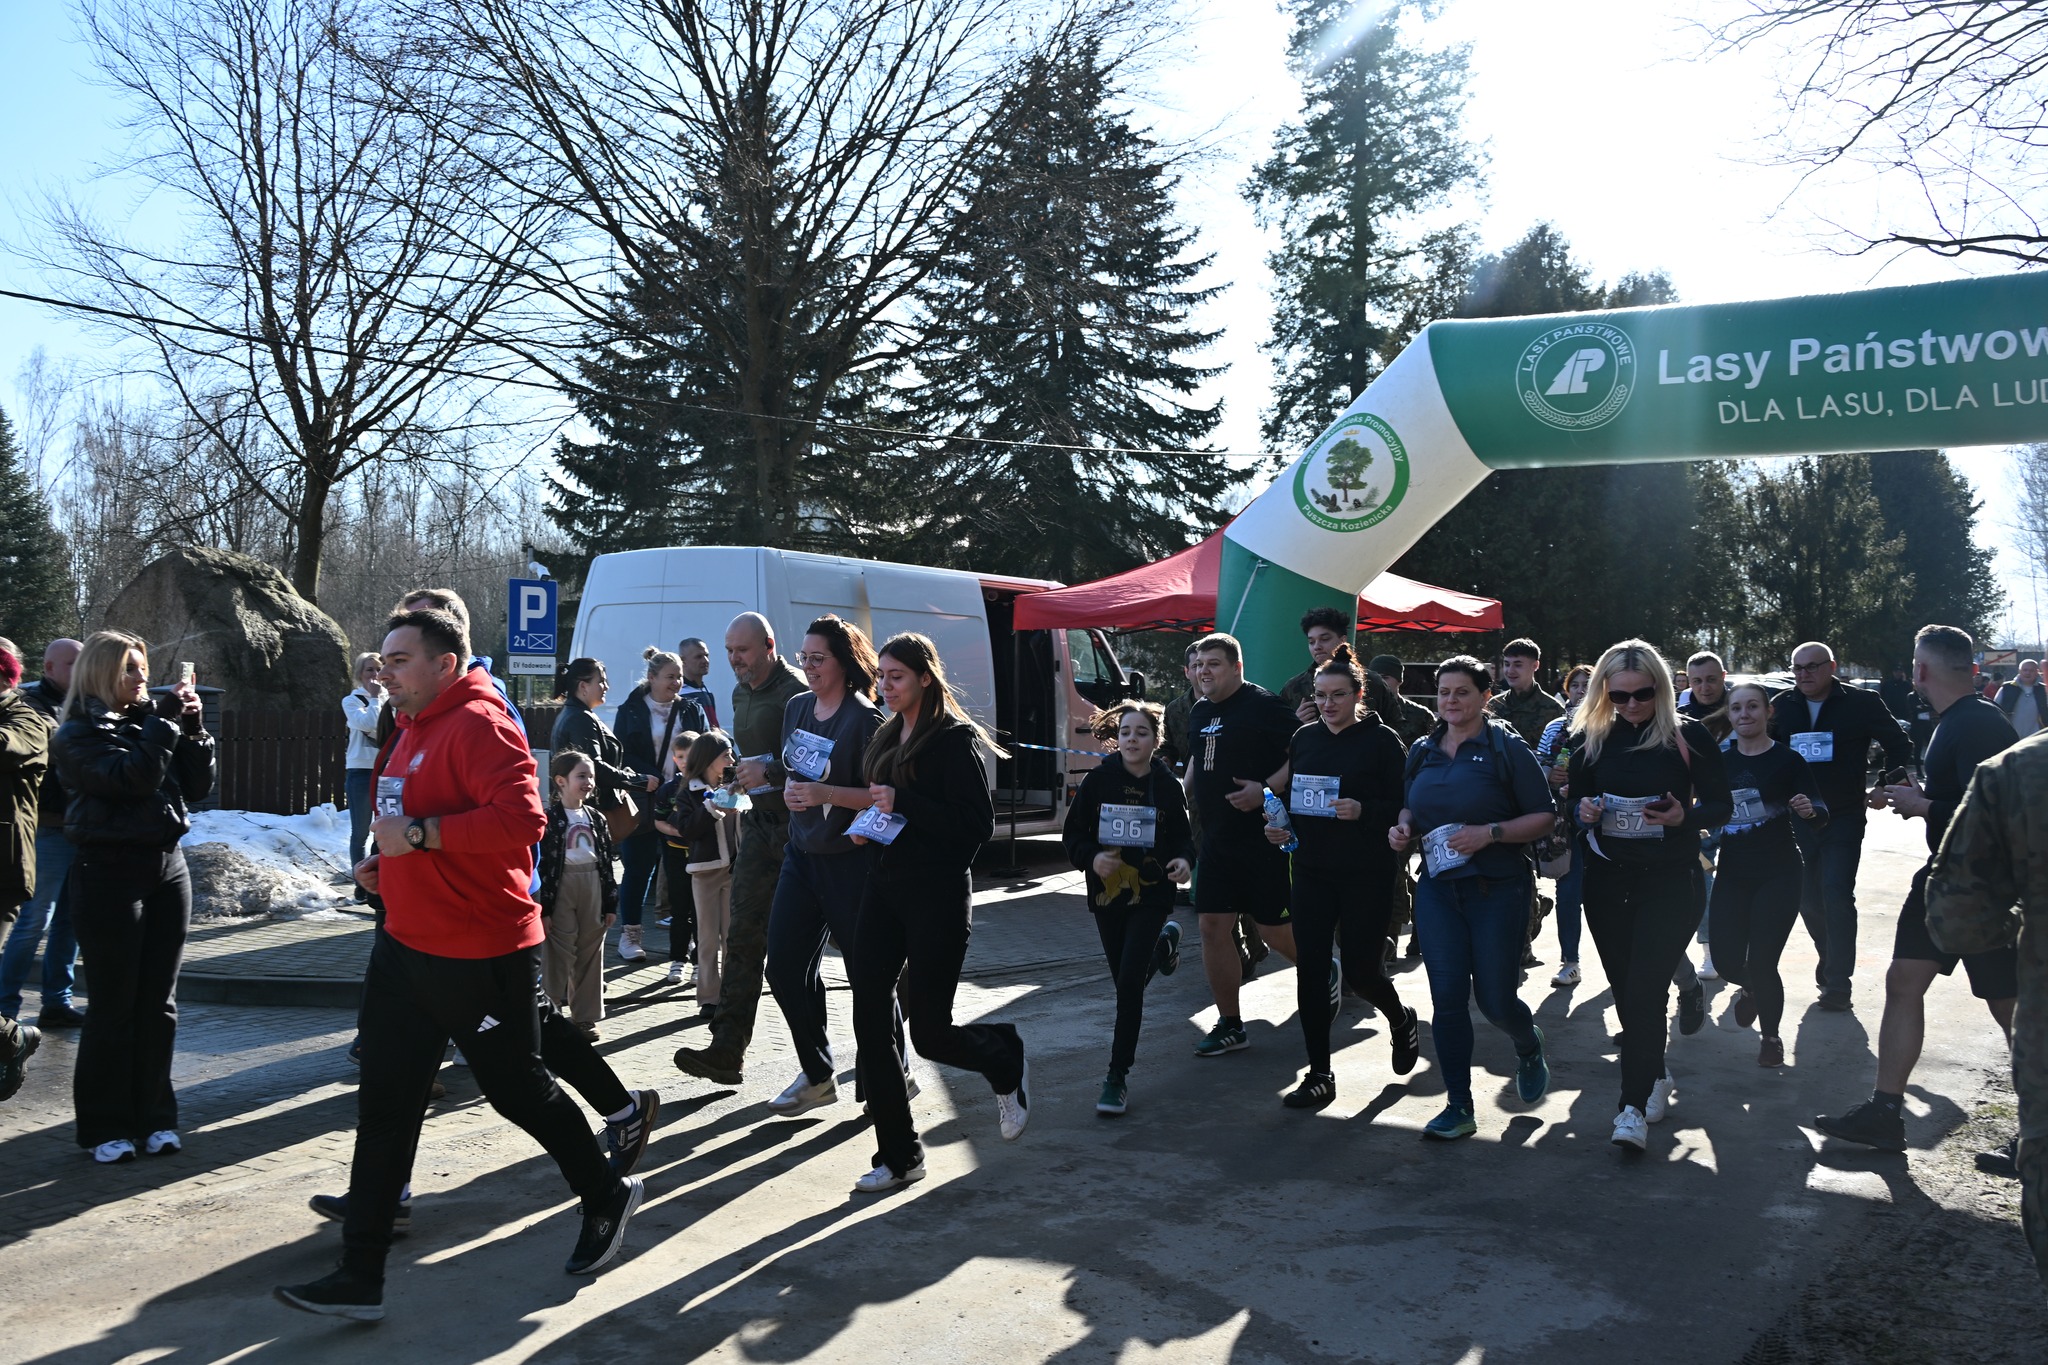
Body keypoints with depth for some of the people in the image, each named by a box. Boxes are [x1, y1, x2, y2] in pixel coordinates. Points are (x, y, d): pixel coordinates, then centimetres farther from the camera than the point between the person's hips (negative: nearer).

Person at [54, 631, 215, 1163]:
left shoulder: (151, 720, 10)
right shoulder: (77, 736, -5)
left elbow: (197, 787, 8)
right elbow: (133, 778, -21)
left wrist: (192, 729, -2)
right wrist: (165, 723, -16)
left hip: (167, 866, 5)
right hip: (111, 874, -5)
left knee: (159, 1002, 9)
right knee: (114, 1004, 0)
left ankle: (155, 1117, 18)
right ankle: (105, 1128, 10)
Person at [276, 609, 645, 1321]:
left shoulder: (479, 725, -17)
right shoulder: (413, 729, 14)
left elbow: (522, 818, -31)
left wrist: (419, 834, -28)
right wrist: (386, 863, 11)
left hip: (481, 957, -9)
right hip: (407, 944, 9)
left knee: (519, 1088, 7)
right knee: (383, 1105, 7)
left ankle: (607, 1196, 31)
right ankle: (360, 1274, 14)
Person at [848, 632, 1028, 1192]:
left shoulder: (955, 738, -10)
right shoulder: (888, 736, 14)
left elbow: (978, 825, -16)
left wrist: (902, 803, -21)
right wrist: (870, 823, 5)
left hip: (938, 897, -7)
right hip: (885, 888, 8)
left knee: (929, 1033, -3)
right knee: (870, 1023, 1)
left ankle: (1009, 1064, 30)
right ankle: (898, 1155, 12)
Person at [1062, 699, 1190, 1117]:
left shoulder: (1166, 784, -4)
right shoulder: (1098, 780, -4)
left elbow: (1181, 836, 4)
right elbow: (1073, 835, 0)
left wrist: (1184, 860, -17)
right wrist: (1092, 858, -19)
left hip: (1152, 895, -2)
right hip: (1106, 893, 3)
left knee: (1129, 982, -13)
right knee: (1124, 982, 17)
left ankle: (1118, 1077, -3)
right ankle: (1163, 943, 53)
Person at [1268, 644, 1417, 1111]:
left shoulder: (1382, 740, -6)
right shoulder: (1304, 738, 9)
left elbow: (1404, 806, -7)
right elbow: (1288, 796, 17)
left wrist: (1363, 811, -24)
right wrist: (1277, 827, -2)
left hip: (1367, 875, -4)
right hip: (1311, 870, 4)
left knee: (1360, 968, 2)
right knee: (1310, 969, 0)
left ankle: (1401, 1020, 37)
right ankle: (1319, 1074, 10)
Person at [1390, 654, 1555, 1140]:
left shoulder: (1506, 747, -7)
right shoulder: (1423, 750, 9)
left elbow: (1544, 817, -8)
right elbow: (1411, 808, 22)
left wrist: (1490, 833, -21)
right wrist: (1402, 827, 0)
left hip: (1498, 890, -4)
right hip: (1437, 888, 4)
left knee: (1495, 998, 1)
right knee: (1447, 999, 0)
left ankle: (1529, 1048, 37)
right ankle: (1458, 1107, 9)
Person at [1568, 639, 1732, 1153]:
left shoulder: (1689, 736, -5)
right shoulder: (1590, 736, 3)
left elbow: (1720, 803, -1)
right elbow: (1572, 799, 12)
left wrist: (1686, 816, -21)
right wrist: (1582, 809, -12)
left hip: (1669, 882, -4)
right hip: (1607, 881, 4)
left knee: (1645, 989, -11)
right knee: (1625, 990, 11)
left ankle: (1634, 1105, -8)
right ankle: (1657, 1076, 33)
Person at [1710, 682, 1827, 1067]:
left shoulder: (1787, 759, -6)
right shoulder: (1721, 760, 5)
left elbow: (1821, 813, -12)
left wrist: (1810, 809, -33)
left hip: (1778, 874, -3)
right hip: (1732, 874, 4)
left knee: (1761, 962, -8)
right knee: (1728, 961, 0)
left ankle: (1771, 1035, 19)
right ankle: (1750, 989, 39)